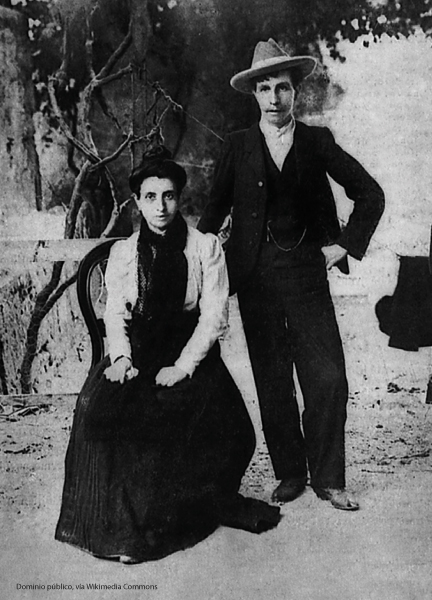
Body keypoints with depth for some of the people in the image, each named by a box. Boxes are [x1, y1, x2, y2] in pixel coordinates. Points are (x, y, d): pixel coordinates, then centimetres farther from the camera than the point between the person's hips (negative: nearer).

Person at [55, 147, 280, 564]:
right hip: (137, 352, 2)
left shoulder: (206, 247, 2)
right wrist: (121, 356, -10)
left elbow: (214, 315, -3)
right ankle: (121, 524, -9)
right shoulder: (122, 252, 11)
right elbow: (114, 312, 8)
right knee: (98, 409, -24)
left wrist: (183, 366, -14)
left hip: (190, 353, -2)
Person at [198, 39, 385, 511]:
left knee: (328, 378, -5)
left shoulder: (317, 141, 5)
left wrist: (345, 244, 5)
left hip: (306, 271, 0)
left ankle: (327, 479, 12)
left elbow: (370, 194, 11)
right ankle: (289, 474, 21)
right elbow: (216, 208, 13)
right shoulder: (237, 146, 6)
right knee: (272, 383, 6)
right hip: (255, 274, 0)